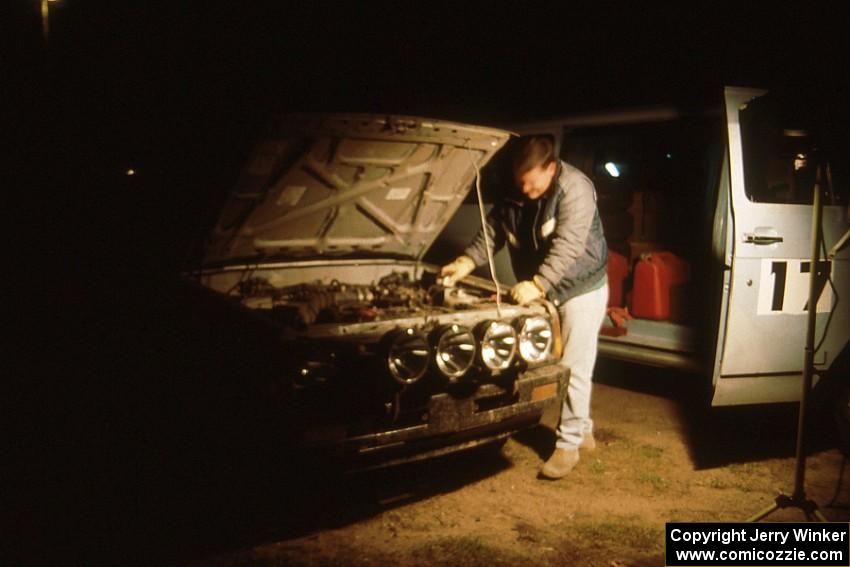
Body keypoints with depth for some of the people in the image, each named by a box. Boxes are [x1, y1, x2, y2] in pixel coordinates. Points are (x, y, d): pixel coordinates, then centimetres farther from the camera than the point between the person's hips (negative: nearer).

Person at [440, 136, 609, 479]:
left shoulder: (575, 189, -23)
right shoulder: (514, 196, -2)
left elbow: (567, 246, -32)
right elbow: (492, 232, 4)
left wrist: (538, 284, -40)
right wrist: (467, 262, -12)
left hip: (582, 288, -7)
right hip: (544, 291, 7)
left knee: (574, 369, -4)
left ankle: (569, 444, 7)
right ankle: (582, 430, 29)